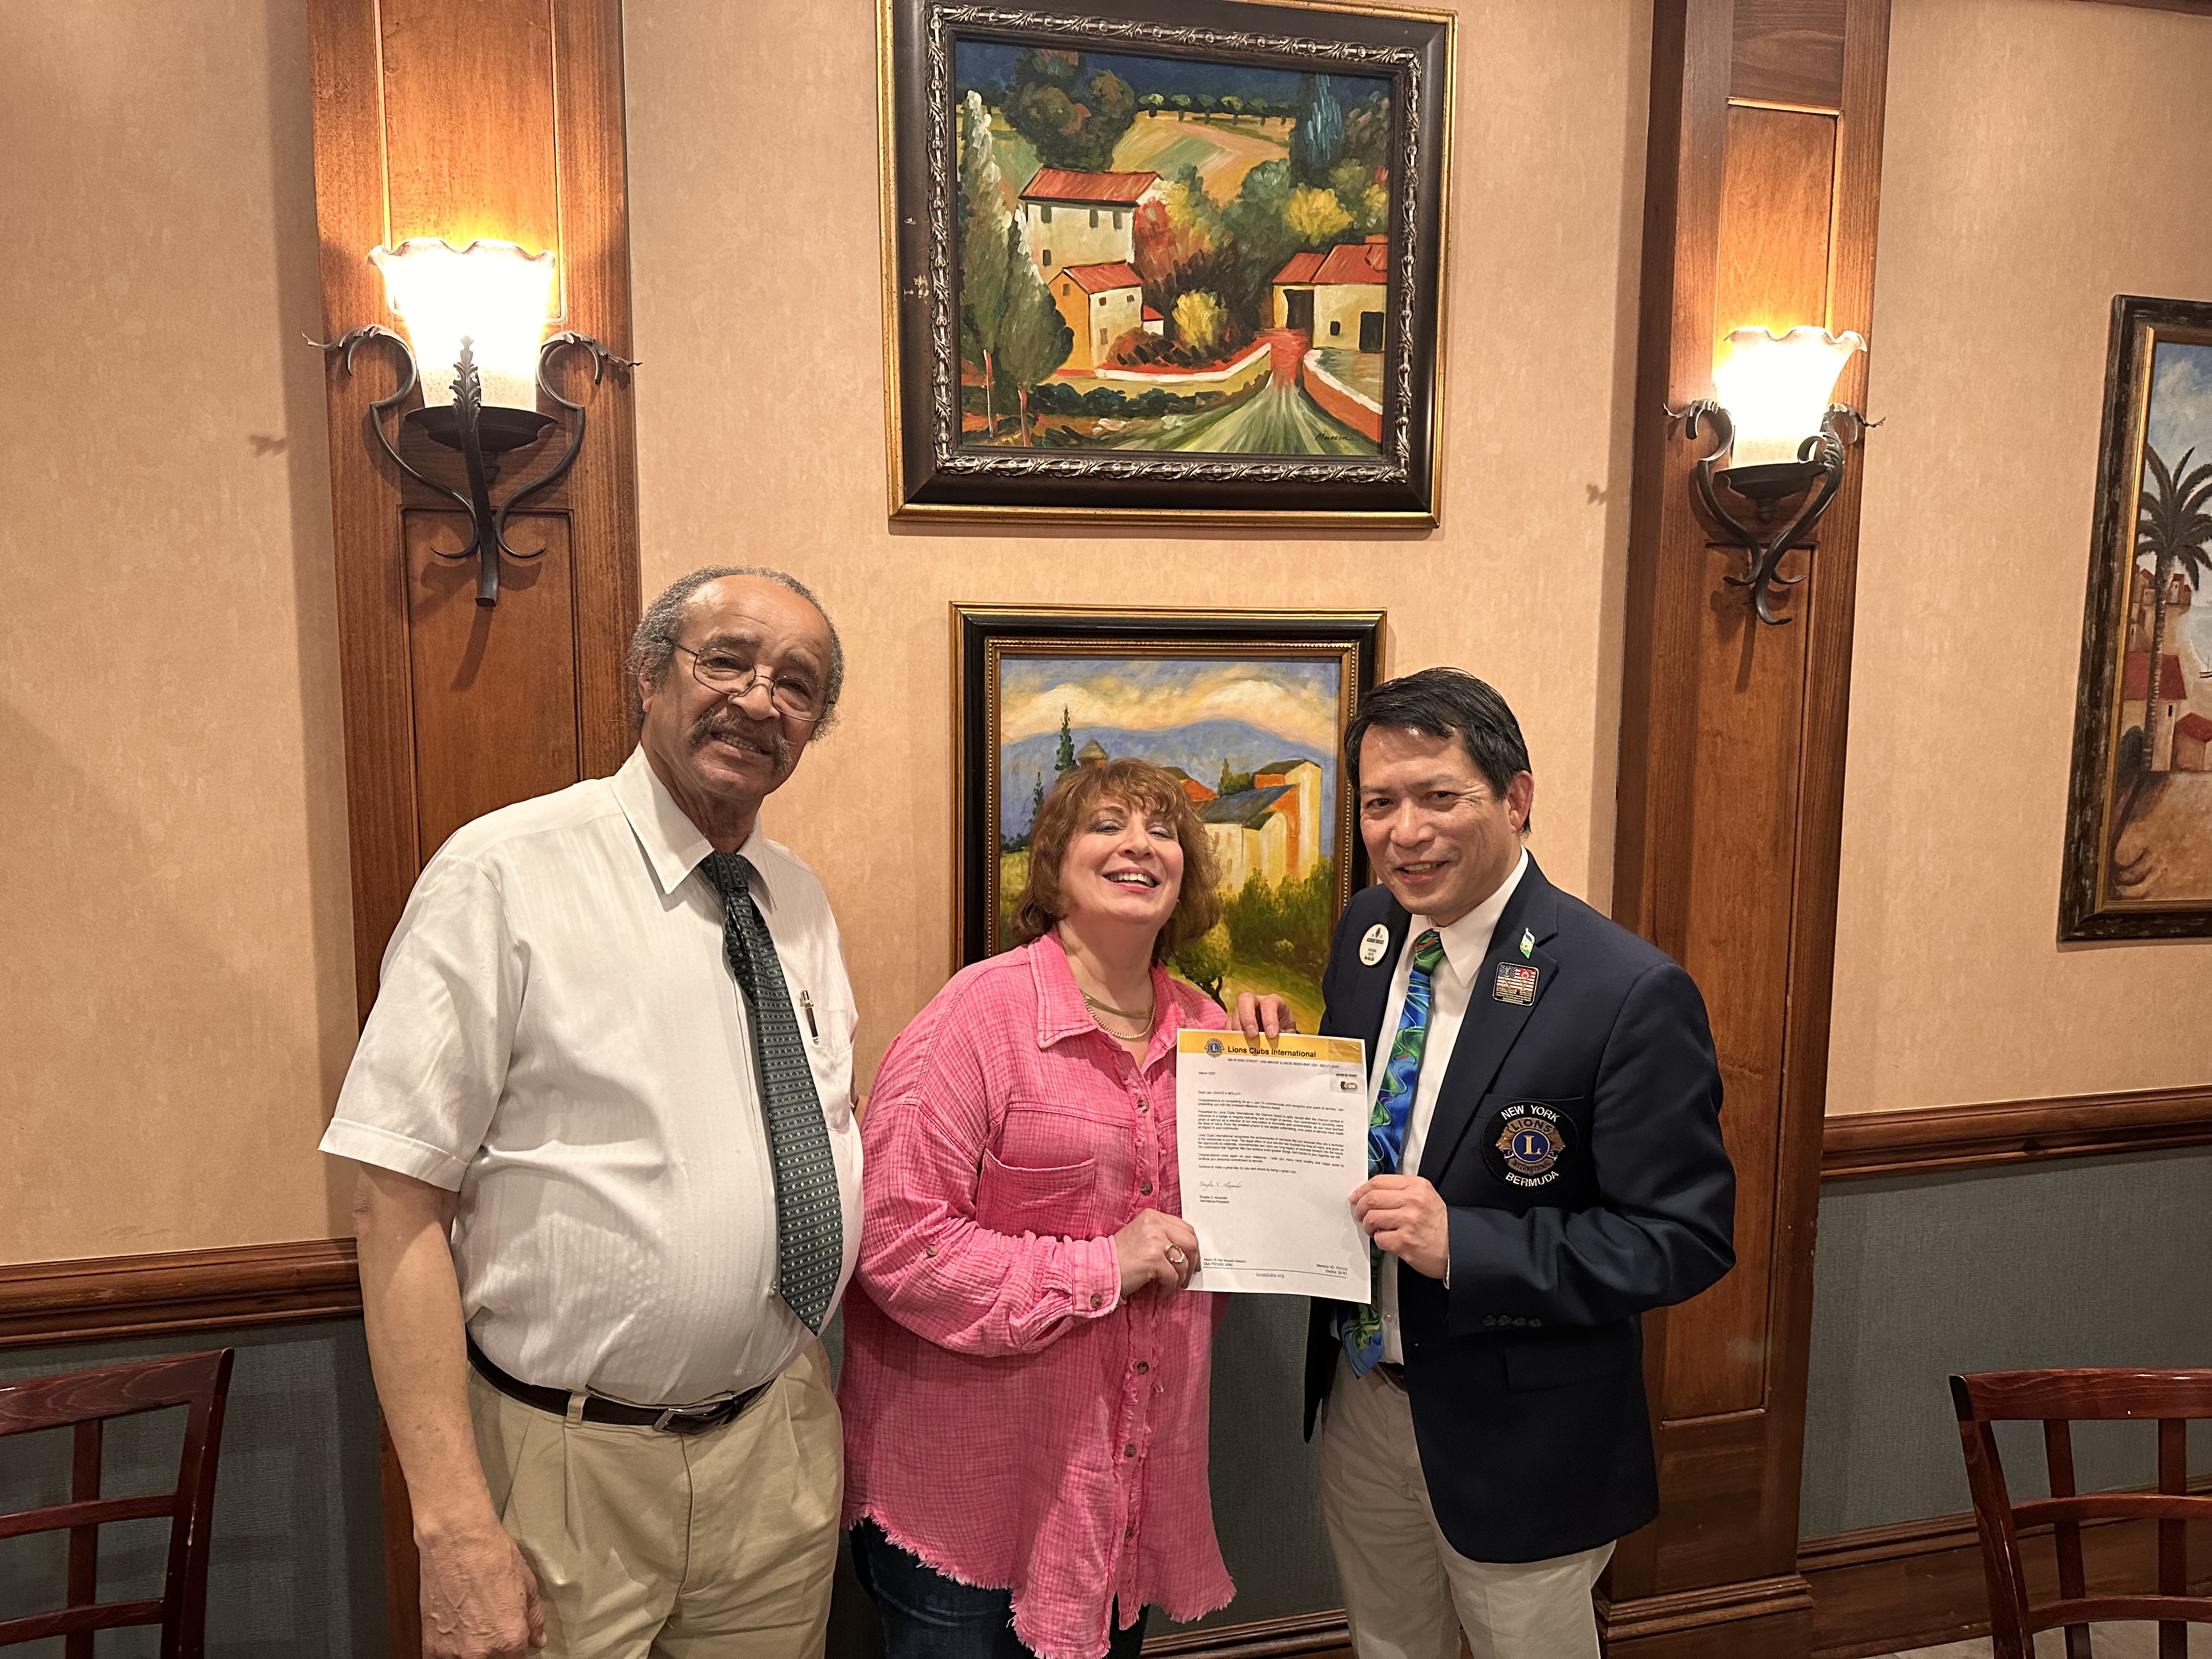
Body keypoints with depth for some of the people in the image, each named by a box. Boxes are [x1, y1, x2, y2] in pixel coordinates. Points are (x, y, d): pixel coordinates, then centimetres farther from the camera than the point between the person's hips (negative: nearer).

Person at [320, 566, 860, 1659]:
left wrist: (823, 1410, 8)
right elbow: (400, 1203, -16)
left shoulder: (800, 901, 6)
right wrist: (455, 1523, -19)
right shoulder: (505, 875, -14)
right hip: (571, 1470, -5)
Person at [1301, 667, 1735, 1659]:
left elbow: (1686, 1238, -21)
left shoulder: (1629, 994, -23)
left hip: (1515, 1431, -5)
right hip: (1360, 1398, 6)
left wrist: (1462, 1245, -30)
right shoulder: (1366, 934, -3)